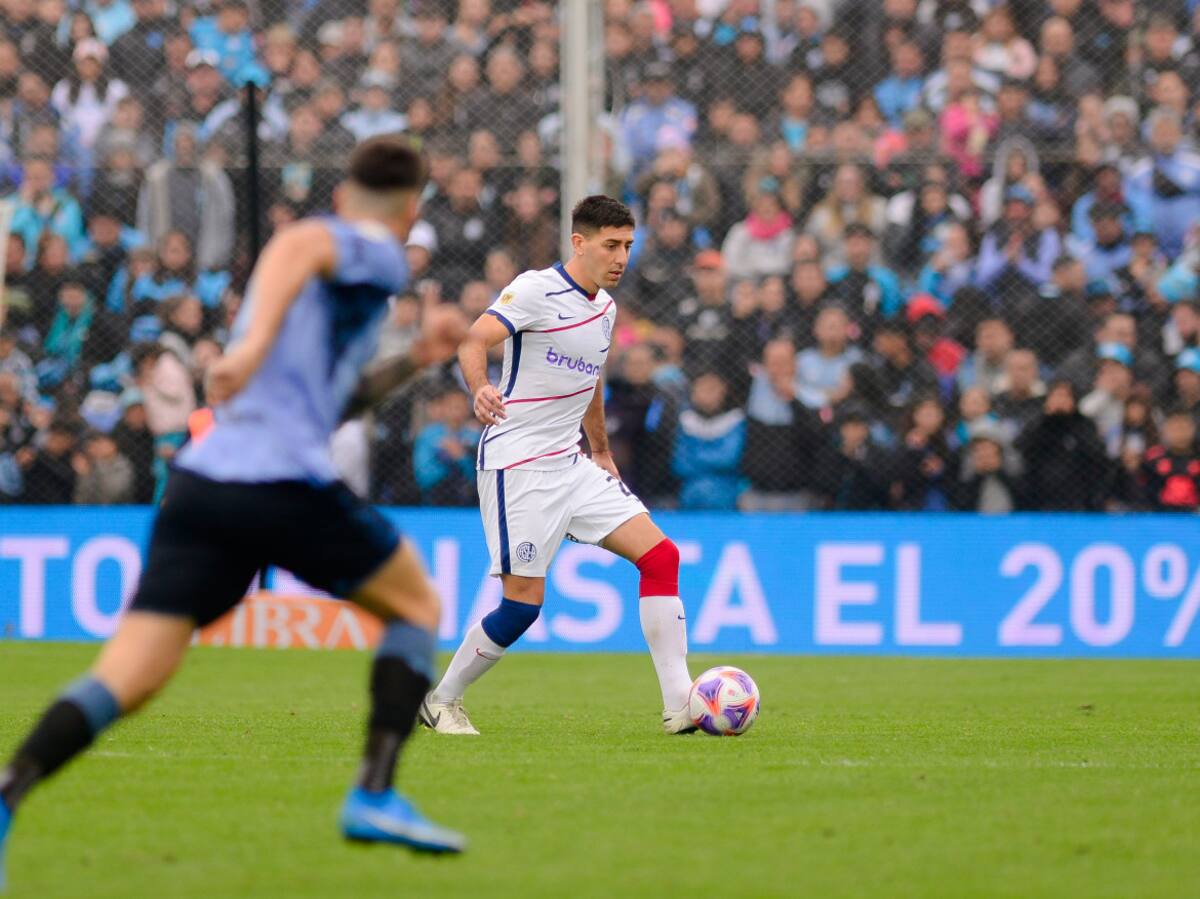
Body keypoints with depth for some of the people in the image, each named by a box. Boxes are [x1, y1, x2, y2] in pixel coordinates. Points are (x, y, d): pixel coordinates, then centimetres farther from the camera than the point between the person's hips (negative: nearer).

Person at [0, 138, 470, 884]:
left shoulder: (329, 266, 30)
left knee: (130, 676, -3)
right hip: (287, 485, -7)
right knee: (417, 605, 16)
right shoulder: (378, 255, 3)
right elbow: (297, 244, -21)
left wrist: (412, 362, 35)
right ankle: (376, 795, 4)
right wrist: (256, 341, -35)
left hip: (204, 480, 7)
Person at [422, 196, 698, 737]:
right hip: (517, 464, -8)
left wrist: (602, 451, 33)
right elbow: (475, 341, -26)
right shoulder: (536, 290, -11)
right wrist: (481, 390, -47)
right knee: (524, 602, -9)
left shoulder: (605, 307, 13)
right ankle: (441, 702, 13)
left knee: (660, 556, -6)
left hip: (571, 466, 8)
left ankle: (679, 706, -8)